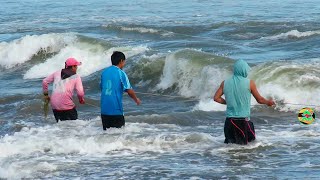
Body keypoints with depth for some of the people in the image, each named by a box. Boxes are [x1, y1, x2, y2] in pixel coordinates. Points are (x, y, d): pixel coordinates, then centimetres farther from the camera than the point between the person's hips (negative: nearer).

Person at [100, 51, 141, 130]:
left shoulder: (104, 72, 8)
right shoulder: (121, 73, -8)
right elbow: (129, 90, -9)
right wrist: (136, 99, 10)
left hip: (104, 110, 5)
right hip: (116, 110, -5)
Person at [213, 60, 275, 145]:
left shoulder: (225, 83, 4)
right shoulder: (249, 83, -4)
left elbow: (216, 98, 7)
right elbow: (259, 100, 5)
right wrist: (268, 102, 26)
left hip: (229, 120, 4)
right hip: (243, 120, -4)